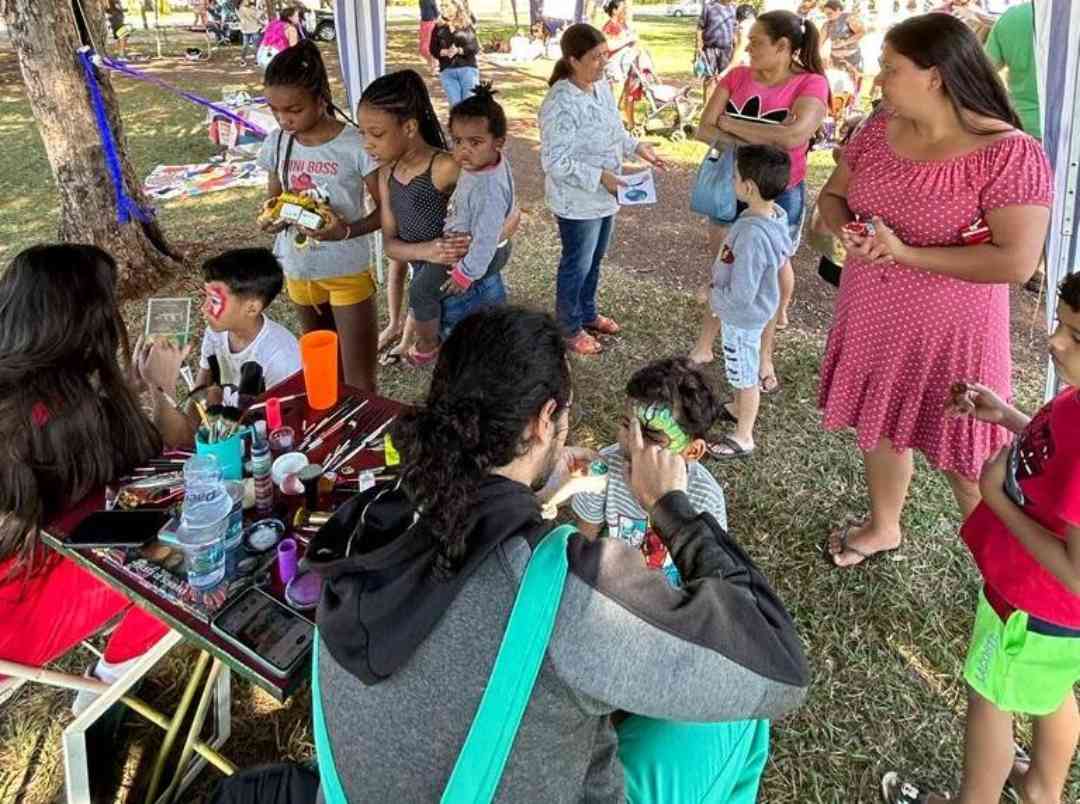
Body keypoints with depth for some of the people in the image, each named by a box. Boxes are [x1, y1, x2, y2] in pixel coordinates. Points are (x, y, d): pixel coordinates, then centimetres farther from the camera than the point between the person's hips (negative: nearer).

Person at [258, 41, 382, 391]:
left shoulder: (355, 145, -18)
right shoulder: (276, 144, -2)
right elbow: (274, 198, 11)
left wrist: (347, 231, -29)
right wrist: (269, 218, -13)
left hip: (347, 272, -5)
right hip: (298, 271, 5)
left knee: (359, 382, -1)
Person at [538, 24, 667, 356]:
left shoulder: (602, 86, 0)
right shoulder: (561, 104, -27)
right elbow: (555, 162, -27)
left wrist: (637, 147, 0)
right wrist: (599, 177, -27)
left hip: (604, 197, 8)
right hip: (577, 201, -8)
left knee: (594, 260, 23)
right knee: (577, 265, 9)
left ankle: (588, 314, 44)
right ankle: (570, 328, 29)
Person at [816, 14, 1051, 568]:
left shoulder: (1009, 154, -21)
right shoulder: (879, 131, -2)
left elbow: (1018, 262, -24)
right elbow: (832, 195, 10)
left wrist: (905, 253, -25)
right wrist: (846, 231, -13)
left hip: (950, 330, -6)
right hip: (872, 319, 6)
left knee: (964, 458, 7)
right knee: (879, 424, 21)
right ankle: (883, 527, 46)